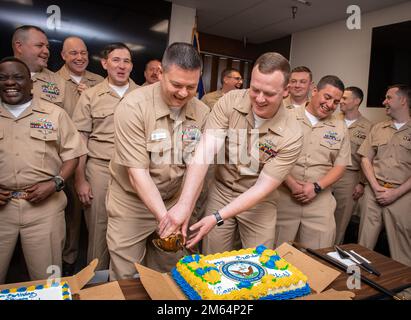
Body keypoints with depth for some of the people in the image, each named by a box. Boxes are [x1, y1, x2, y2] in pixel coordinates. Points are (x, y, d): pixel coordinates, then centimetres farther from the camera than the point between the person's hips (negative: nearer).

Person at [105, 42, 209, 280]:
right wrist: (163, 217, -28)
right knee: (125, 278, 12)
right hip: (131, 204, -3)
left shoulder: (202, 112, -7)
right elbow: (137, 171, -23)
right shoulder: (134, 107, -20)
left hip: (175, 202, 4)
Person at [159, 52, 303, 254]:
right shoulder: (230, 102, -17)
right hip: (221, 192, 1)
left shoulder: (291, 136, -21)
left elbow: (262, 188, -20)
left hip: (258, 202, -1)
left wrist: (217, 218, -28)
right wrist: (184, 204, -35)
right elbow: (205, 151, -26)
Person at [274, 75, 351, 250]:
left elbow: (340, 166, 7)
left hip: (319, 199, 3)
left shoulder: (340, 127, 9)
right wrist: (293, 185, -13)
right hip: (284, 195, -2)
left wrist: (317, 187, -8)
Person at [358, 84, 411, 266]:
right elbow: (366, 159, 8)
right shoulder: (378, 129, 12)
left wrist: (395, 193, -11)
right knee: (364, 243, 8)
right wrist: (376, 187, -4)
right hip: (373, 192, 3)